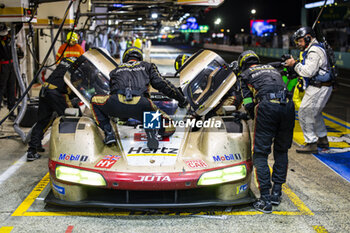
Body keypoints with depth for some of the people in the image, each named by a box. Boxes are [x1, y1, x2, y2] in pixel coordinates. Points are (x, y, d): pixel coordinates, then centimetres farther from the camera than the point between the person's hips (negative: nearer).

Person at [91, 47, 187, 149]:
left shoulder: (116, 70, 36)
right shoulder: (147, 66, 31)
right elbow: (161, 84, 21)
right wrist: (181, 98, 30)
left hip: (118, 102, 1)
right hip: (140, 105, -1)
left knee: (95, 101, 32)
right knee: (168, 128, 17)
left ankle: (108, 133, 16)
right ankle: (150, 127, -15)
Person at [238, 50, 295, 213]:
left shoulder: (245, 74, 20)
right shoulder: (272, 69, 34)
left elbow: (248, 103, 11)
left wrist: (254, 117, 29)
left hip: (267, 107, -4)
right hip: (288, 105, 5)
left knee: (260, 154, 3)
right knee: (281, 151, 20)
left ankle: (265, 199, 0)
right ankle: (277, 192, 23)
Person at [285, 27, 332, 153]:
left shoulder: (314, 51, -17)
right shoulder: (314, 49, 17)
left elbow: (309, 71, -25)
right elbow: (310, 69, 18)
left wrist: (295, 64, -13)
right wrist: (295, 64, 6)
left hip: (319, 89, -11)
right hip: (321, 87, 11)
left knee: (304, 113, -8)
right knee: (314, 113, 23)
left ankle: (311, 144, -5)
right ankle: (323, 139, 33)